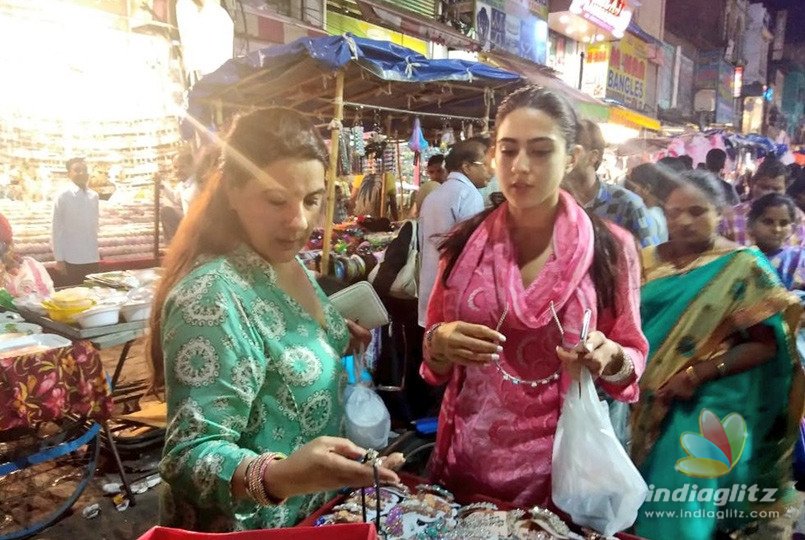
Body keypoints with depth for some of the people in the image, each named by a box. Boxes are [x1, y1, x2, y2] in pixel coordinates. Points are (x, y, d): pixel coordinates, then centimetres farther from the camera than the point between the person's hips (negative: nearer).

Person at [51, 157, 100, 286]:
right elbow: (56, 229, -5)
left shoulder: (94, 196, 6)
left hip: (93, 258, 4)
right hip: (72, 260, -4)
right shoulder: (63, 197, -7)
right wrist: (59, 258, -7)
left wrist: (97, 251, 12)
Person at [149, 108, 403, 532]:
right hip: (252, 525, -8)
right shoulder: (211, 296, -29)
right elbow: (190, 456, -29)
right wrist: (278, 476, -45)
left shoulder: (286, 260, -3)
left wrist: (335, 335, -2)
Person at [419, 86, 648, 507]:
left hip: (558, 459, -1)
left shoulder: (610, 248, -6)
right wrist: (441, 343, -15)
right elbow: (434, 355, 6)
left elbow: (632, 358, 1)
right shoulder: (464, 242, -2)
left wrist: (610, 358, -20)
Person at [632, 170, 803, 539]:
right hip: (642, 400, 4)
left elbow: (766, 343, -8)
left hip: (707, 405, -4)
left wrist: (700, 373, -19)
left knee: (682, 507, -4)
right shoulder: (649, 262, 6)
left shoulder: (744, 267, -5)